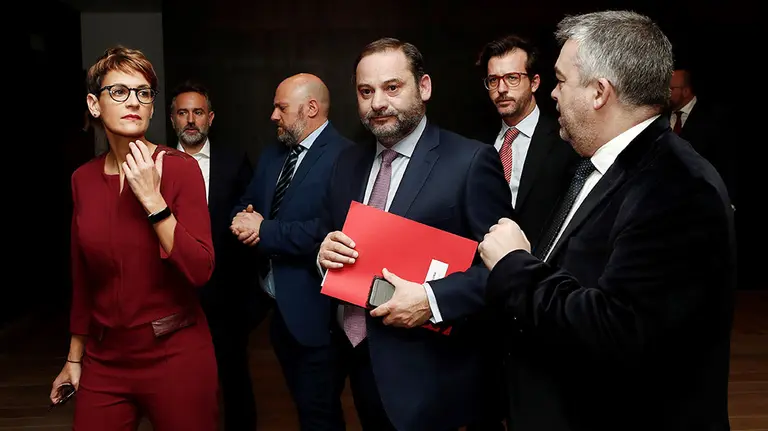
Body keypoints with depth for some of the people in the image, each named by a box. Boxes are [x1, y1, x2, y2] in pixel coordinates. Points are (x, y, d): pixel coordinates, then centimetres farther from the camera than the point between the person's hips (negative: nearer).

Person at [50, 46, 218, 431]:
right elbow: (82, 279, 10)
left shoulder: (181, 168, -11)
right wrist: (75, 358, 15)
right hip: (104, 361, 4)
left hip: (175, 356, -4)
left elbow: (200, 271, -18)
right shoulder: (83, 179, 3)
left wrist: (153, 201, -23)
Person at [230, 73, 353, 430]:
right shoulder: (272, 154, 11)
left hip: (313, 311, -8)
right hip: (278, 306, 8)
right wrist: (244, 222, -8)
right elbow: (244, 206, 15)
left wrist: (264, 230, -21)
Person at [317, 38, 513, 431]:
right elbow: (328, 238, 14)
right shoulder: (349, 162, 7)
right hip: (359, 360, 6)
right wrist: (325, 252, -7)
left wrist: (432, 299, -25)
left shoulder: (471, 161, -13)